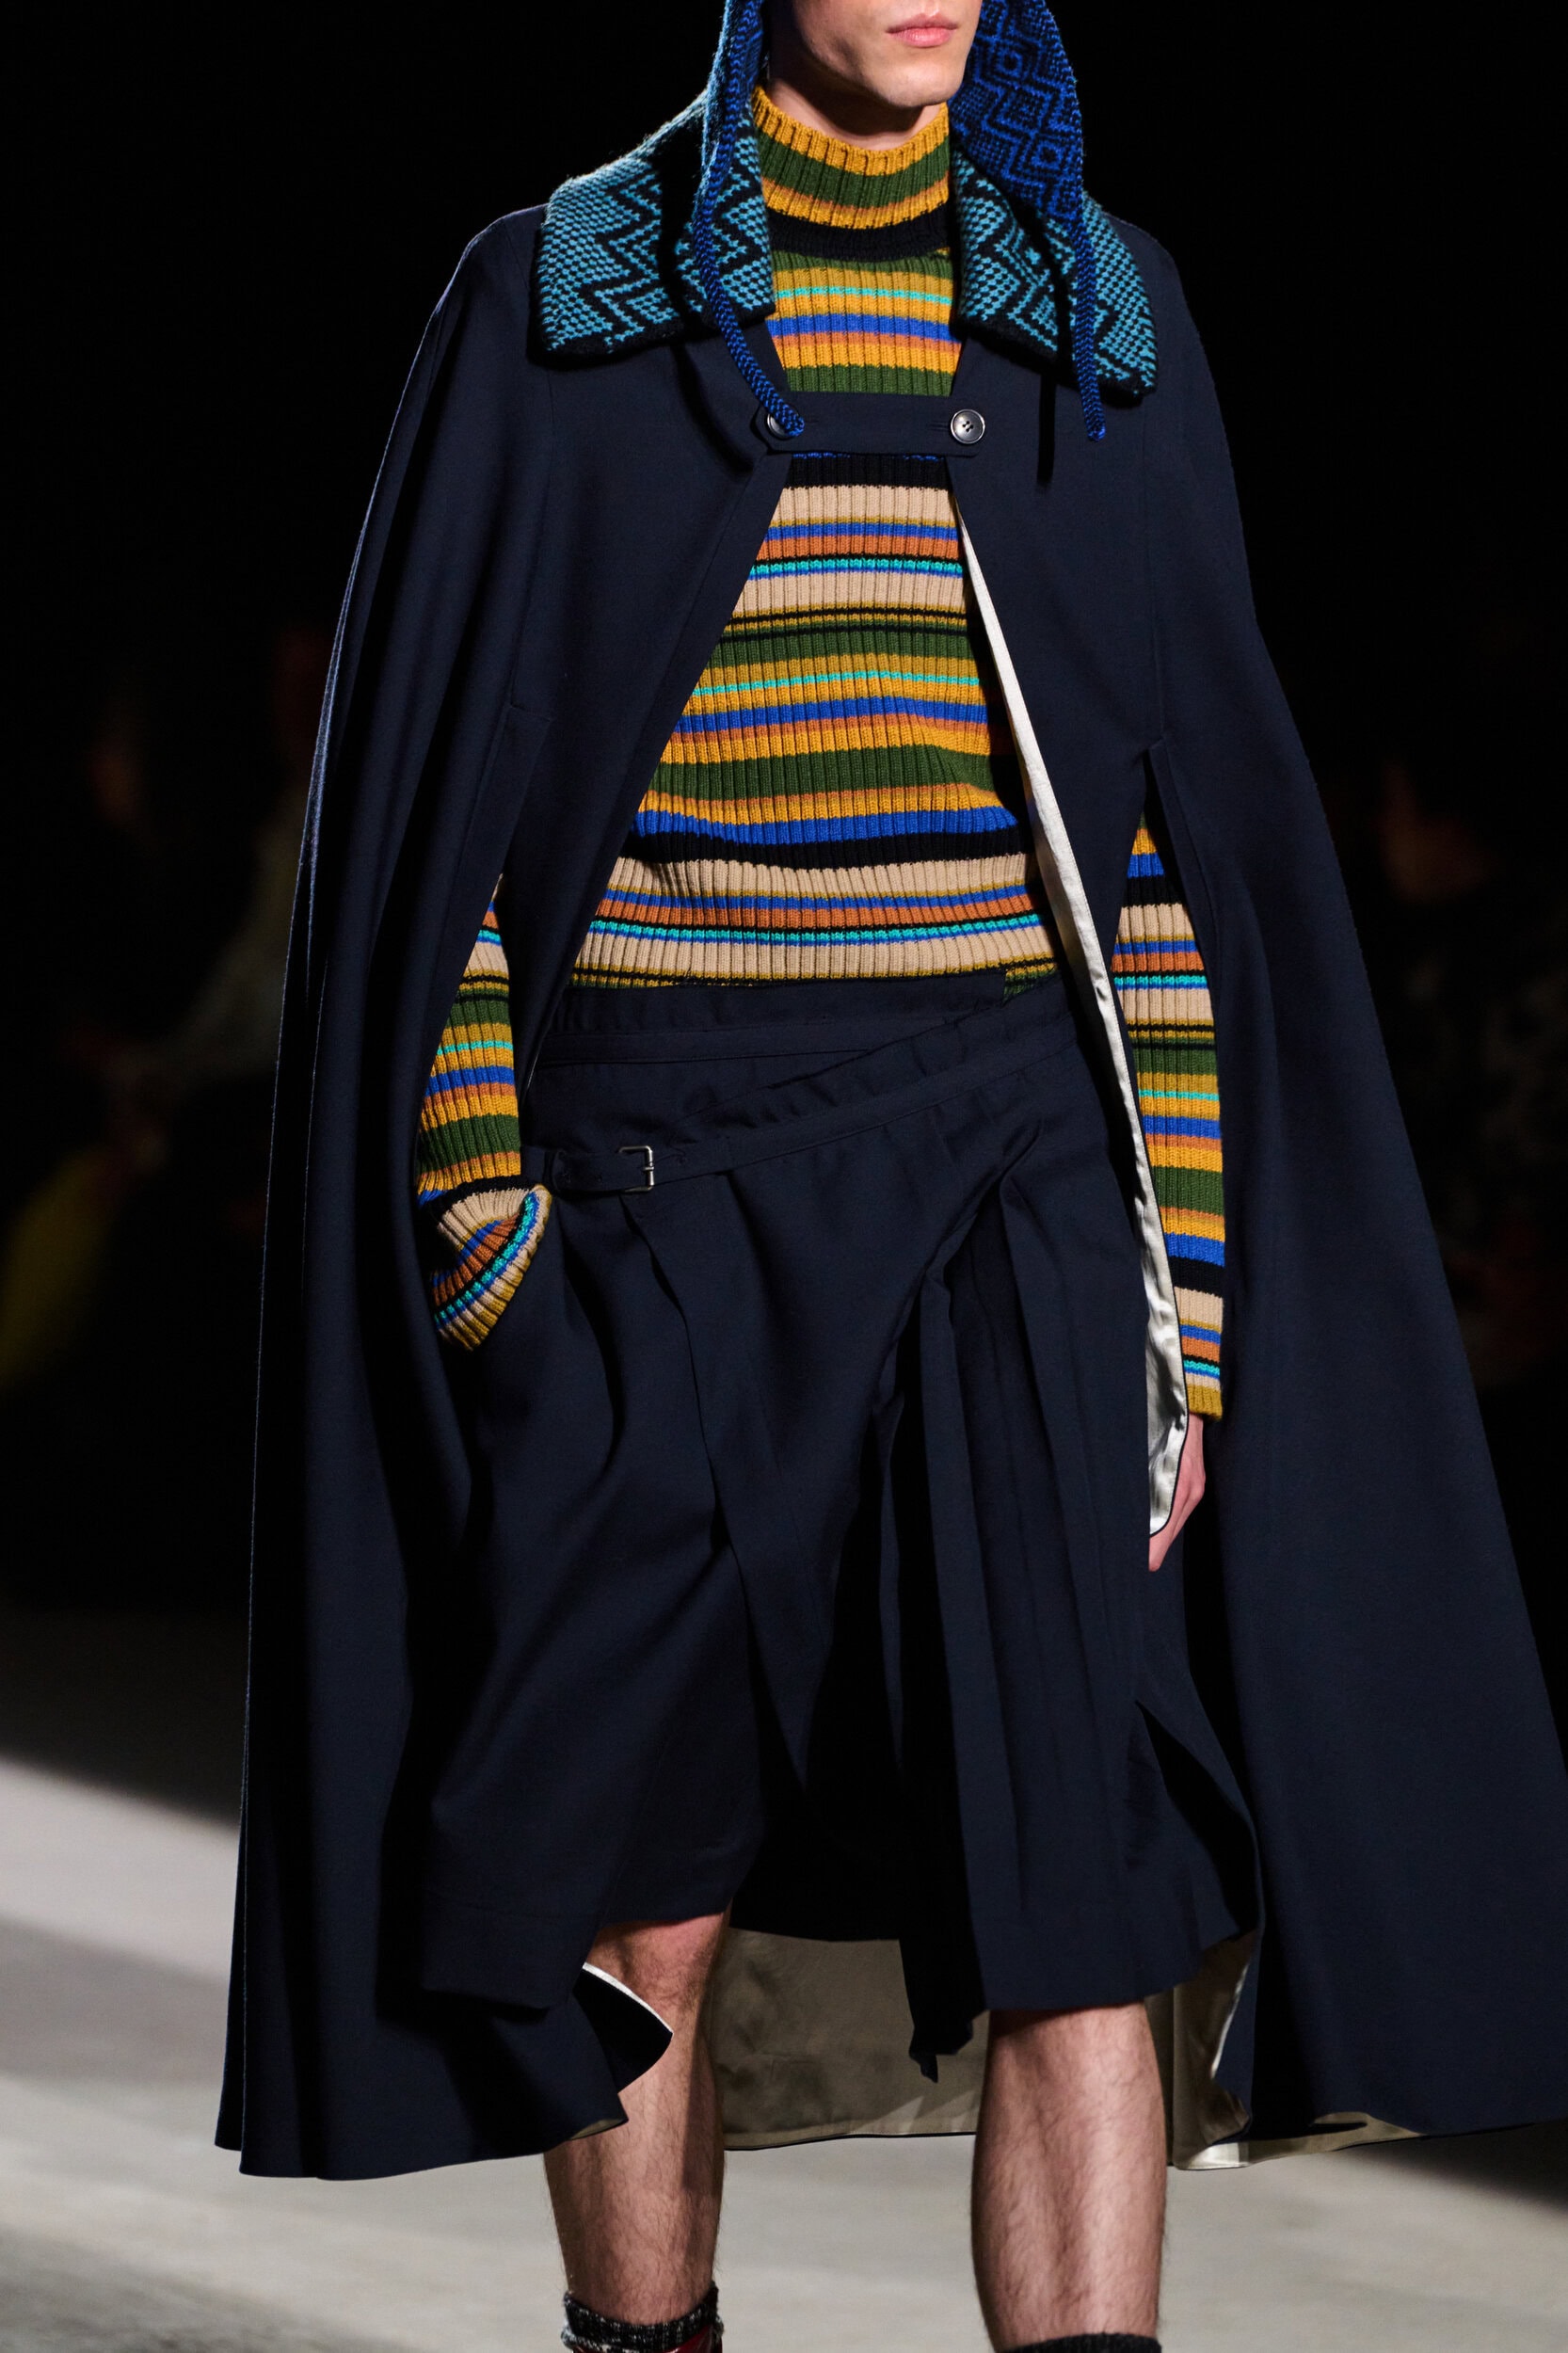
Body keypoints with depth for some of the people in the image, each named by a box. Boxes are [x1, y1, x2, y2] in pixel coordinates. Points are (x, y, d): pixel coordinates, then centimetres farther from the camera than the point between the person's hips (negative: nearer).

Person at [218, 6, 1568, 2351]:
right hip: (672, 1189, -1)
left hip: (1013, 1182, 1)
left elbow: (1190, 818, 6)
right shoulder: (556, 308, 1)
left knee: (1088, 1884, -11)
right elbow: (438, 811, 1)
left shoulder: (1101, 311, 7)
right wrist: (490, 1269, -7)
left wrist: (1187, 1310, 0)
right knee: (650, 1897, 7)